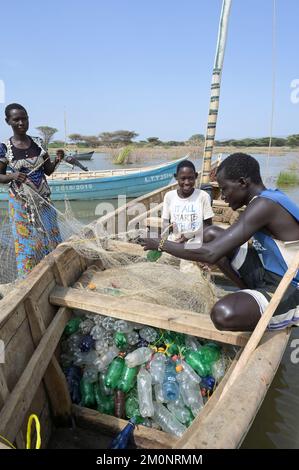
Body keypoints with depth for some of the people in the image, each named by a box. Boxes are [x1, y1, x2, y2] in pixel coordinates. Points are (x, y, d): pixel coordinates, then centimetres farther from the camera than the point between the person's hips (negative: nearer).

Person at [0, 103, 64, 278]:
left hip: (44, 200, 4)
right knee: (27, 242, 4)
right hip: (21, 203, -3)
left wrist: (57, 160, -12)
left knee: (51, 238, 9)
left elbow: (48, 171, 7)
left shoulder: (38, 143, 2)